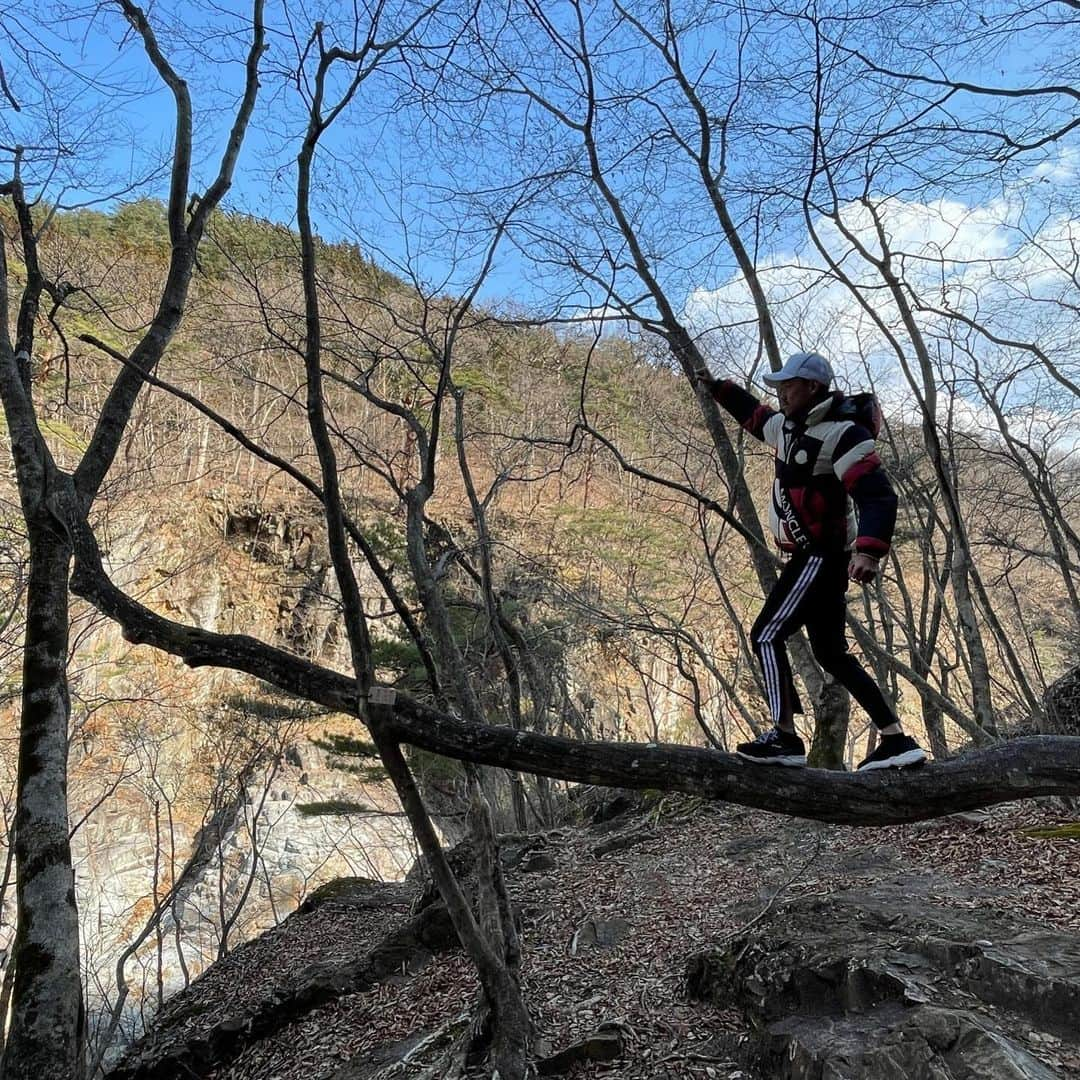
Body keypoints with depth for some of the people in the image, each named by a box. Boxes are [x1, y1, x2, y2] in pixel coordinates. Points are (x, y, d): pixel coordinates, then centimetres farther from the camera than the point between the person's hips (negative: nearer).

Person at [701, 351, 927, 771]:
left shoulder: (843, 435, -18)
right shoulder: (789, 426, 10)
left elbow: (879, 498, -26)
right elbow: (756, 416, 34)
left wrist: (868, 551, -40)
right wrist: (718, 387, 34)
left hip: (821, 558, -10)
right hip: (814, 557, 10)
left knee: (767, 636, -10)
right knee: (832, 654, 10)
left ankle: (785, 738, -5)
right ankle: (897, 740, 15)